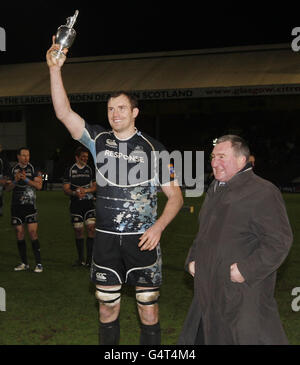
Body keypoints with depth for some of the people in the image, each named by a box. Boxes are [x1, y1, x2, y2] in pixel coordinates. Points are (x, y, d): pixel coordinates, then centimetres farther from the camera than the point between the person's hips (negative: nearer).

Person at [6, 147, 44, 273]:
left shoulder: (34, 169, 0)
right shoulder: (13, 170, 9)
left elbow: (39, 186, -8)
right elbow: (8, 188, 10)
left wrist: (26, 179, -19)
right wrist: (15, 181, -9)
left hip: (30, 205, -3)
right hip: (16, 205, 3)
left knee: (33, 232, -10)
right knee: (19, 233, 5)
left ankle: (38, 263, -4)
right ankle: (24, 263, 14)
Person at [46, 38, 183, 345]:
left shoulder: (153, 148, -1)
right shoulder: (99, 140, 5)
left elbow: (175, 196, -1)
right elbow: (63, 112, -7)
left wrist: (158, 226, -17)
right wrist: (55, 69, -17)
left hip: (143, 239, -2)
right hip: (106, 239, 2)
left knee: (148, 308, 4)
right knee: (107, 308, 10)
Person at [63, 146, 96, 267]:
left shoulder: (90, 170, 10)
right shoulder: (69, 170, 4)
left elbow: (95, 186, 10)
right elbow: (66, 189, 1)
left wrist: (85, 190, -9)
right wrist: (75, 193, -19)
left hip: (89, 203, 1)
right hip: (75, 204, -1)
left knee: (91, 228, -12)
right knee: (78, 231, 3)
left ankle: (89, 259, -8)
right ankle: (81, 259, 16)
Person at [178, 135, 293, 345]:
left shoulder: (262, 192, -14)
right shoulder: (215, 191, 15)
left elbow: (279, 241, -18)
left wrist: (247, 270, -21)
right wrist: (193, 259, 13)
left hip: (245, 293, -8)